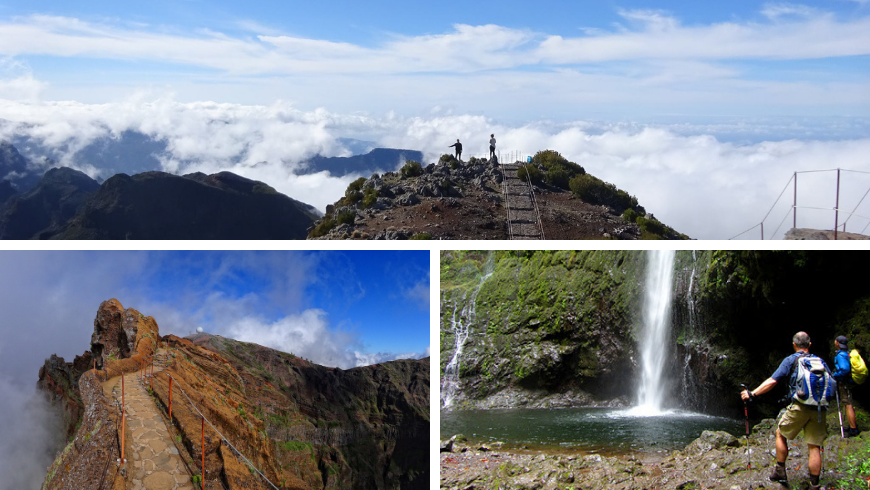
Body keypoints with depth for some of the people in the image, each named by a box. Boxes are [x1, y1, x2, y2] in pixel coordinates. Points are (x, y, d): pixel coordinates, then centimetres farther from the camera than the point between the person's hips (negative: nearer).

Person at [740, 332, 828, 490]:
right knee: (814, 447, 6)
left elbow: (772, 381, -8)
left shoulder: (791, 360, 1)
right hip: (819, 409, 4)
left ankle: (780, 471, 17)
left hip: (799, 407, -4)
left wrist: (752, 393, -6)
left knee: (781, 434, 17)